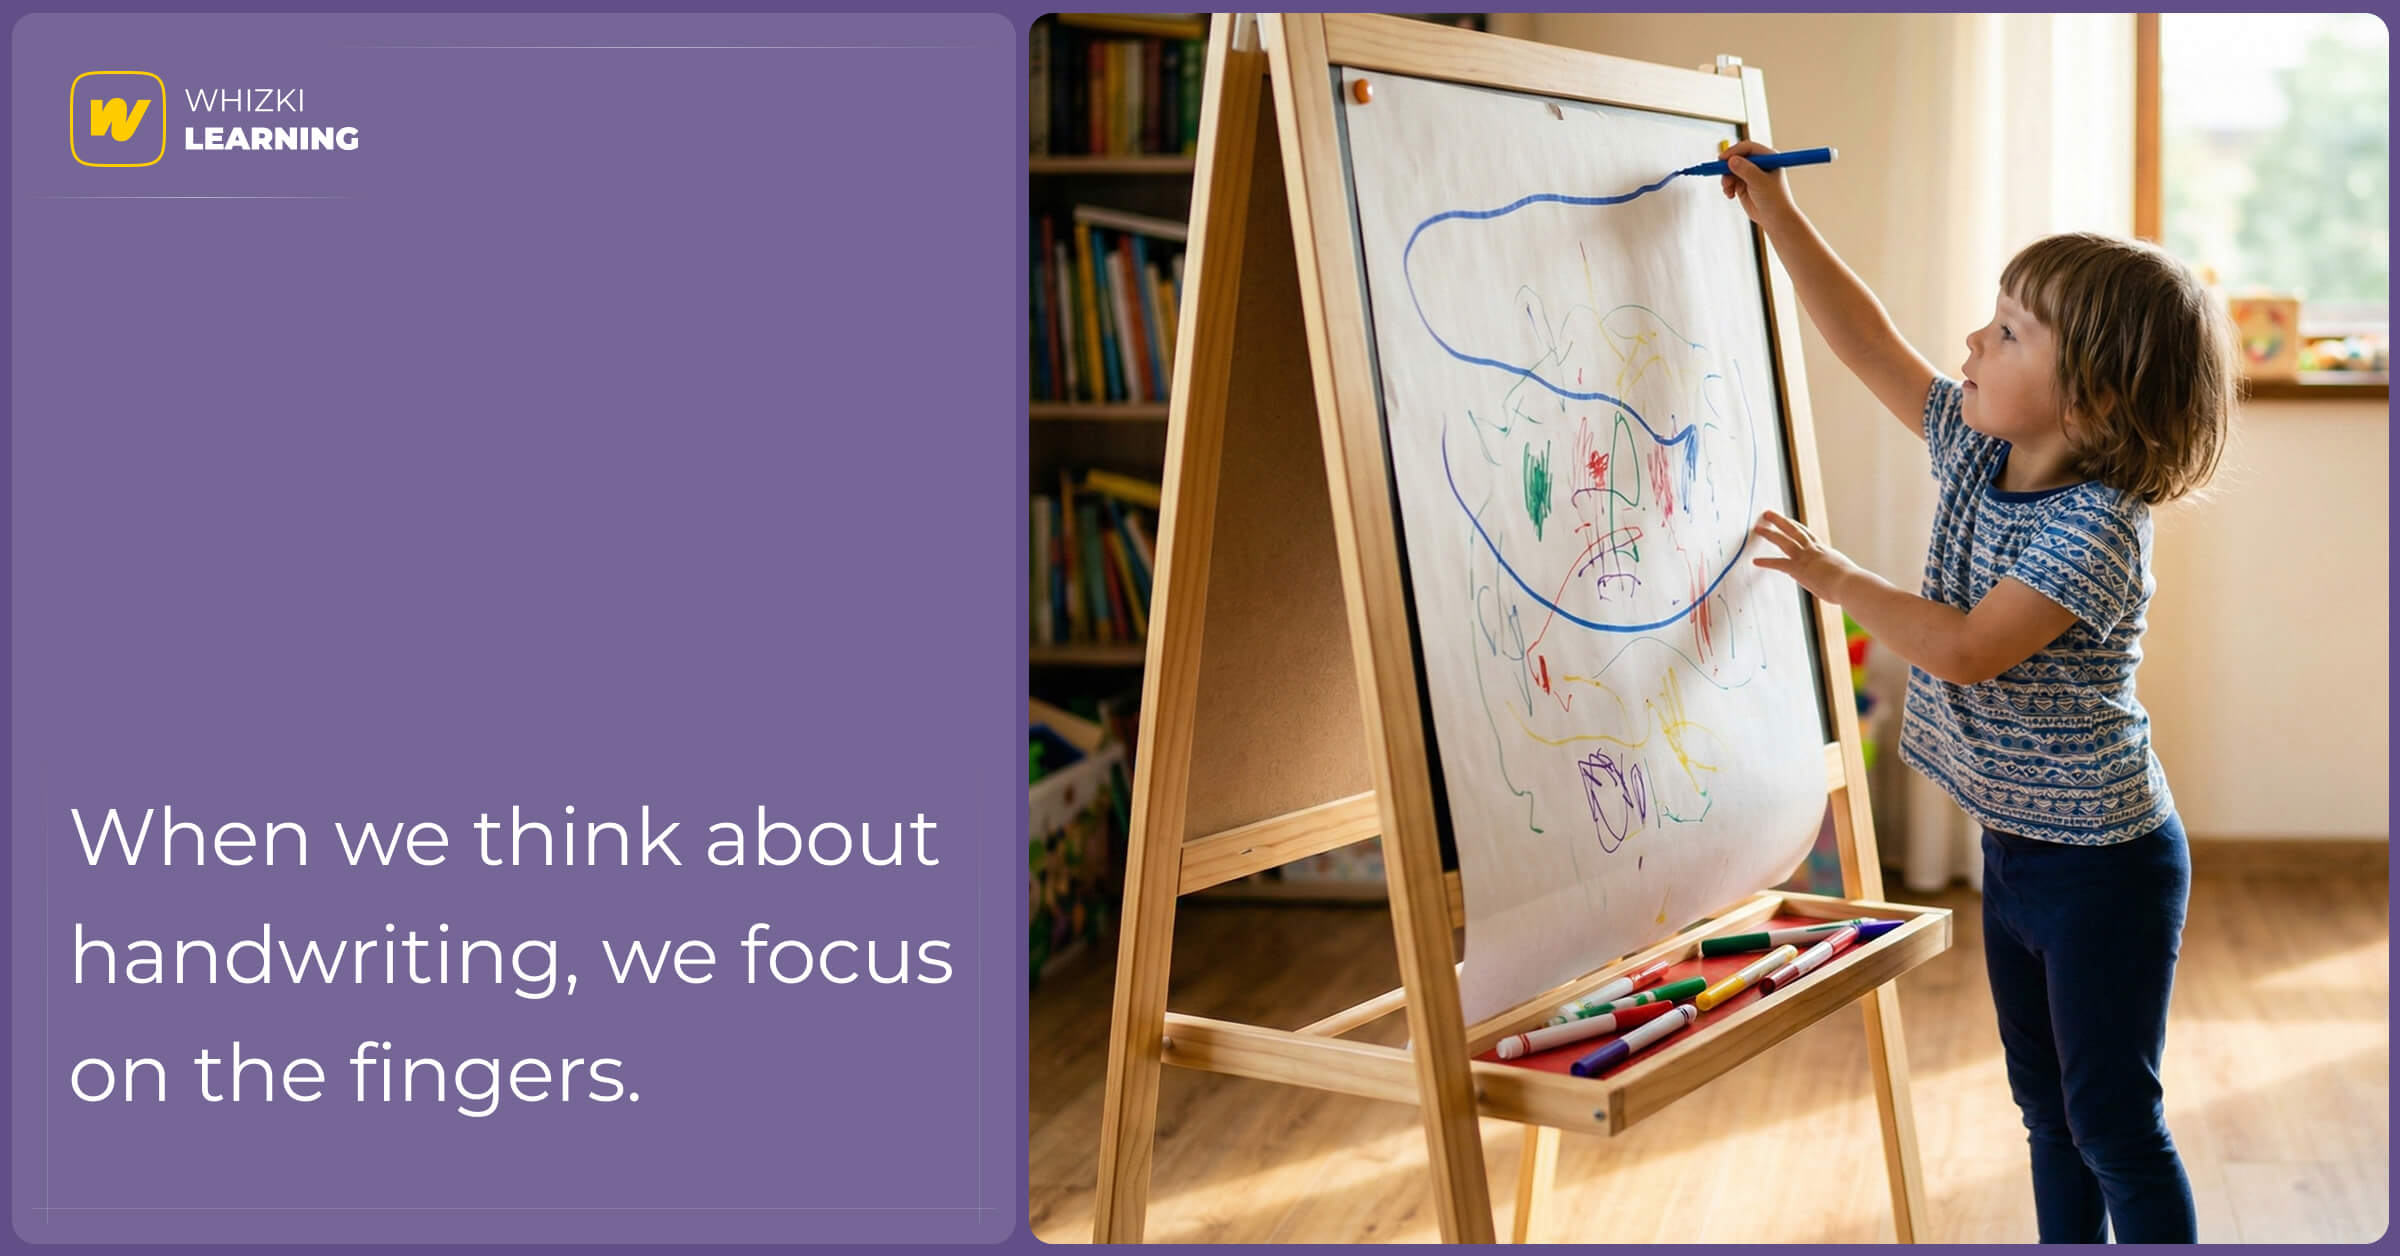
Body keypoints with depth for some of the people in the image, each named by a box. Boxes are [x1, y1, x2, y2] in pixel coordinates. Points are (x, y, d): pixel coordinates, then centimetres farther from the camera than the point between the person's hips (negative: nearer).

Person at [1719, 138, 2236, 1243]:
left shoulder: (2098, 526, -24)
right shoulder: (1979, 450, 0)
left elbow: (1966, 650, -28)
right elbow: (1868, 344, 7)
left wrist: (1835, 578, -16)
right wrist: (1778, 216, 3)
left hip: (2105, 863, -8)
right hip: (2016, 849, 9)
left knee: (2115, 1123, 1)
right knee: (2048, 1106, 19)